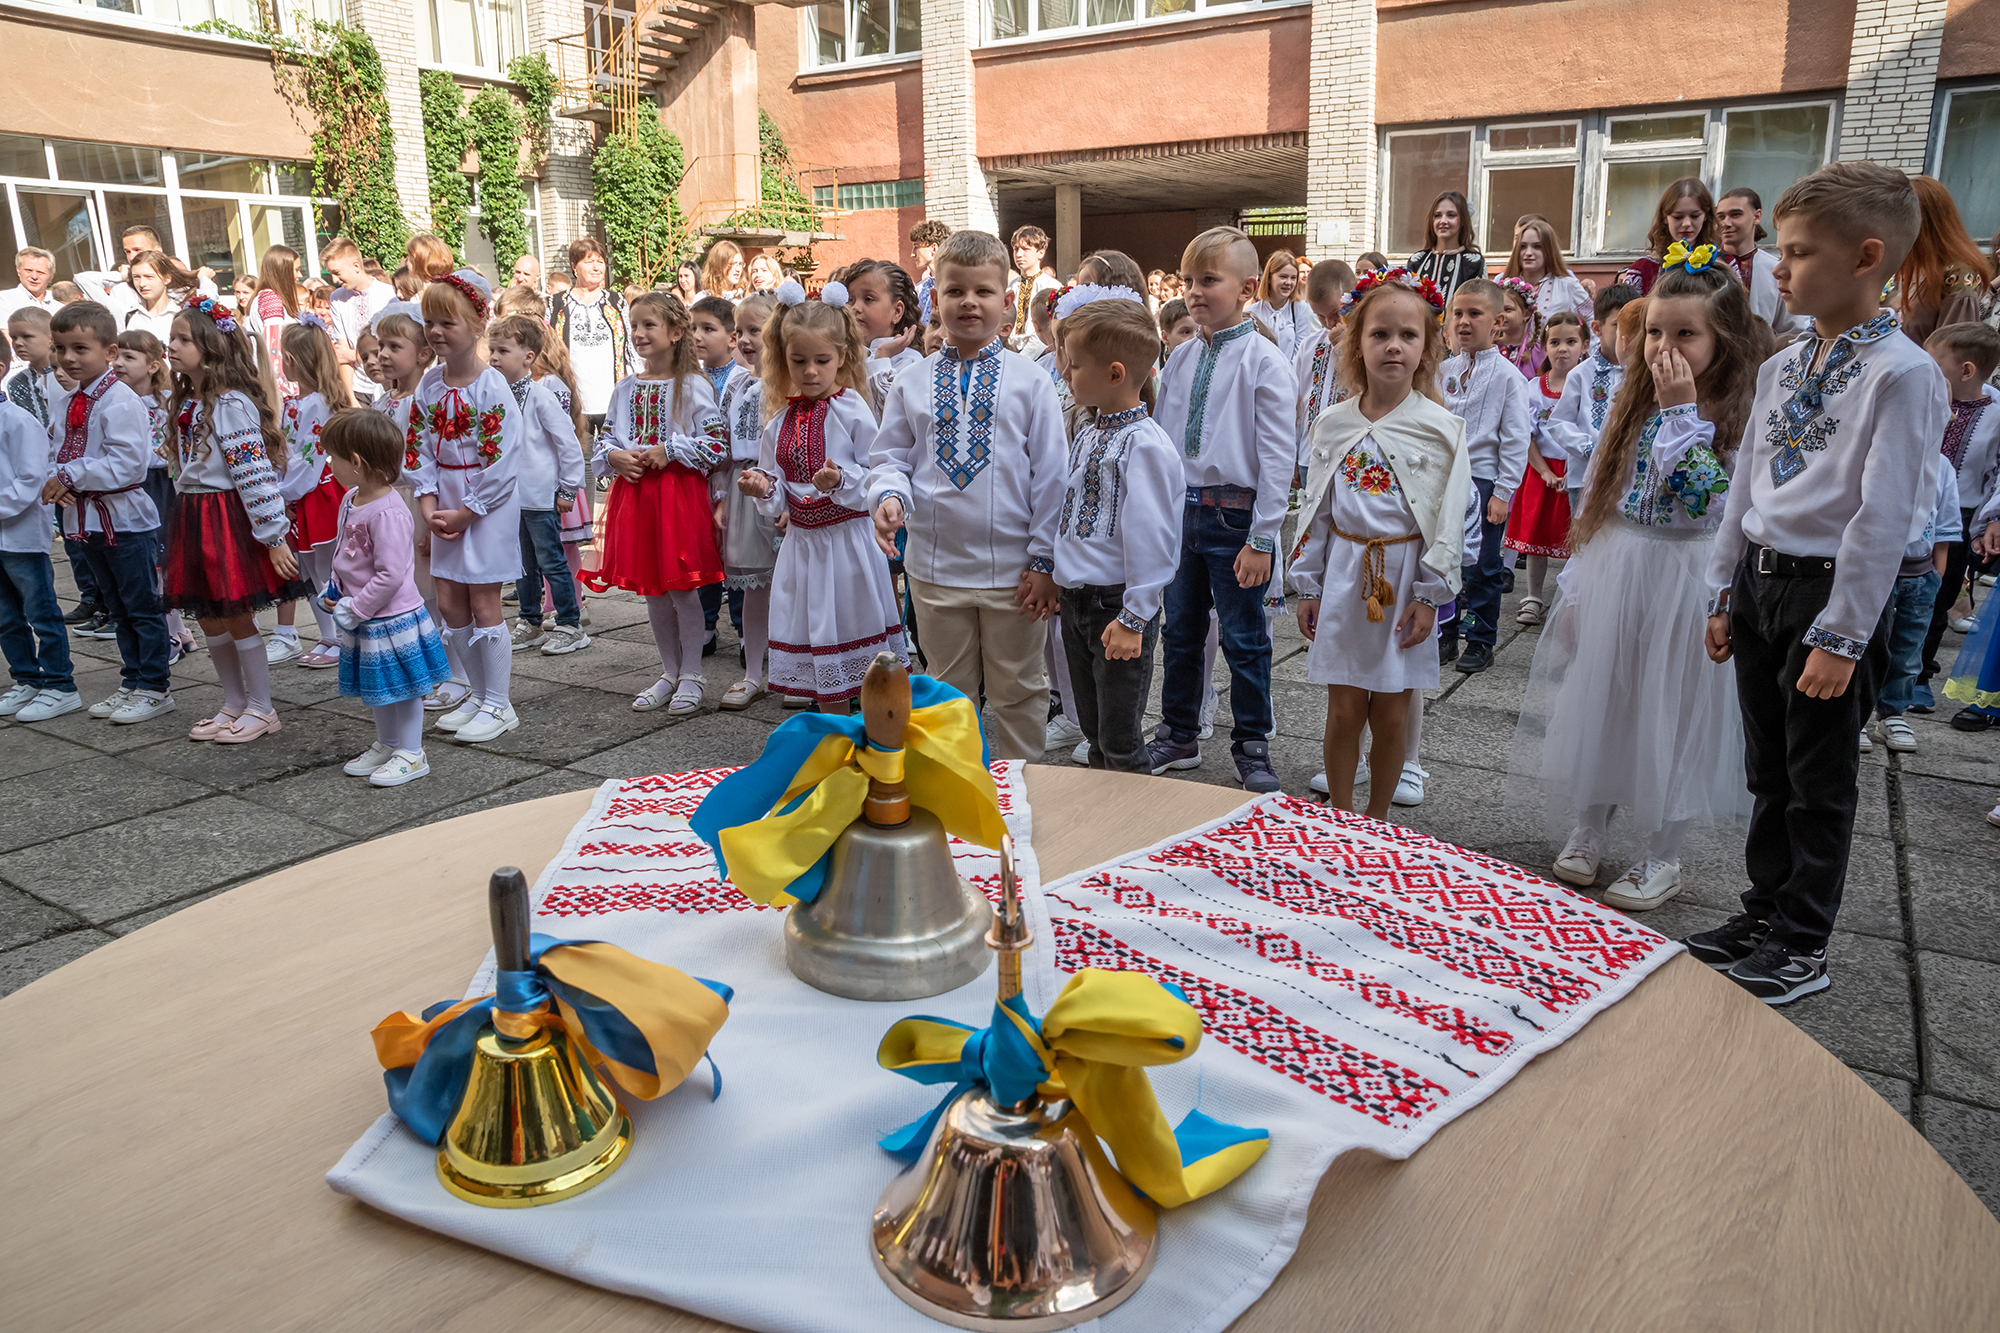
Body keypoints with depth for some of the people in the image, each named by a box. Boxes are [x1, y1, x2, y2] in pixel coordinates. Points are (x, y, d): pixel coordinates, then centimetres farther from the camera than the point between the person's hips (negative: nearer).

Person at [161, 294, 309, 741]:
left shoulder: (232, 404, -16)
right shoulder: (187, 403, 11)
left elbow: (254, 474, -20)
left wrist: (273, 537, -21)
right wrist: (185, 520, 23)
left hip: (229, 517, -9)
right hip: (193, 517, 9)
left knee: (237, 618, 0)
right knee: (209, 620, 13)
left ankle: (261, 709, 14)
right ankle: (234, 704, 27)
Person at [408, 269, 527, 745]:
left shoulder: (492, 386, -15)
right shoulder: (430, 383, 5)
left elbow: (500, 461, -17)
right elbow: (420, 448, 8)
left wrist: (466, 512, -14)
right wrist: (428, 505, -4)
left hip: (490, 503, -7)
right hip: (448, 504, 7)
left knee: (484, 603, -2)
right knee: (449, 602, 10)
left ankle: (498, 705, 10)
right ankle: (480, 693, 25)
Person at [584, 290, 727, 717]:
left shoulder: (693, 386, -7)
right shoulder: (625, 388, 10)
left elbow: (718, 444, -11)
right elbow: (605, 439, 17)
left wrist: (669, 450, -16)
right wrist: (614, 456, -4)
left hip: (680, 493, -6)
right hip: (634, 493, 6)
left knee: (683, 588, 0)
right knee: (652, 590, 11)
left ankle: (691, 677, 13)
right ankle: (669, 673, 25)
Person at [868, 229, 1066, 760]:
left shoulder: (1029, 380, -2)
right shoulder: (911, 384, 3)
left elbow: (1050, 472, -3)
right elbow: (891, 458, 9)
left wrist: (1044, 559, -6)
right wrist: (889, 496, -15)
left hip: (1012, 571, -2)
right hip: (935, 570, 2)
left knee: (1018, 691, 11)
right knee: (950, 692, 15)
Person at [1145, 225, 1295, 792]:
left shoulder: (1265, 362, -10)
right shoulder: (1180, 358, 7)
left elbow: (1278, 457, -11)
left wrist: (1261, 538, -14)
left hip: (1235, 516, -5)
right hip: (1180, 512, 5)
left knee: (1244, 639, 5)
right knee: (1180, 631, 15)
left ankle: (1252, 746, 22)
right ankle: (1179, 735, 32)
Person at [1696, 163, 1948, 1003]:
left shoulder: (1902, 374, -14)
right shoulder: (1781, 368, 9)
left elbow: (1883, 515, -17)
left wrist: (1842, 634, -19)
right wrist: (1724, 593, 14)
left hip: (1829, 588, -7)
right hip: (1760, 580, 7)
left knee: (1820, 780, 5)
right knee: (1768, 768, 17)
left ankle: (1801, 946, 19)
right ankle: (1764, 912, 32)